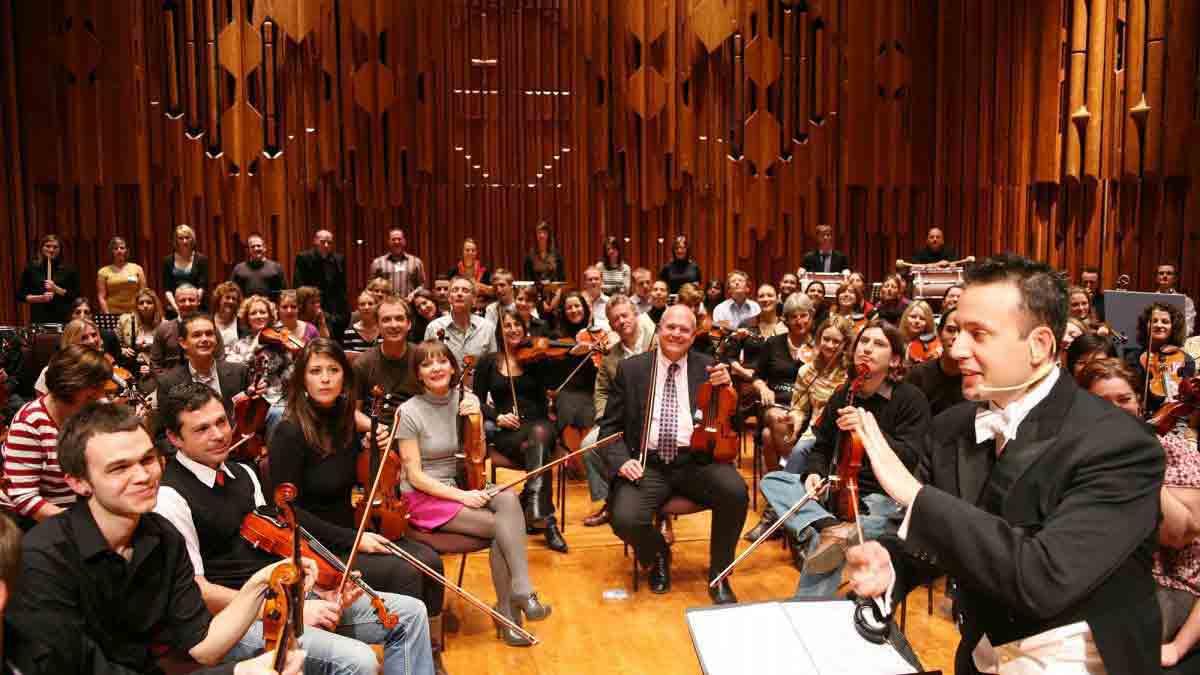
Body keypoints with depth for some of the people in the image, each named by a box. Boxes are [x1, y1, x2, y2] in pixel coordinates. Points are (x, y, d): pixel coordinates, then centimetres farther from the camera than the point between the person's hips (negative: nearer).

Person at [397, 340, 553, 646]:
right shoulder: (409, 412, -11)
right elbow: (415, 476, -12)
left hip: (462, 485, 4)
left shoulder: (465, 399, 2)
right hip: (425, 497, -4)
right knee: (500, 526, -25)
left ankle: (520, 592, -28)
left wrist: (475, 420, -14)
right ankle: (509, 609, -15)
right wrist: (460, 495, -22)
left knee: (508, 499, -29)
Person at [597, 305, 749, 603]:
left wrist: (727, 387, -12)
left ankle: (719, 575, -2)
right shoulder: (630, 368, 6)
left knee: (736, 491, -29)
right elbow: (610, 426, 7)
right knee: (625, 519, -27)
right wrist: (621, 460, -11)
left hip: (695, 461, 1)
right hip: (647, 463, 0)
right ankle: (659, 556, 12)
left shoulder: (708, 367, 9)